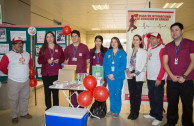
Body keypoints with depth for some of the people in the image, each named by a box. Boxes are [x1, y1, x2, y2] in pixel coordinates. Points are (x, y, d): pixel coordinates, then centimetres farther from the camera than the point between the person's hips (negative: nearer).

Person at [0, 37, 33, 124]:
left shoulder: (27, 54, 8)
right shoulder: (8, 55, -8)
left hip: (26, 81, 5)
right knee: (14, 99, 6)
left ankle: (24, 113, 31)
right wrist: (10, 73, 4)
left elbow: (30, 64, 22)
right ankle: (14, 116, 23)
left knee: (25, 98, 14)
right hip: (14, 82, -4)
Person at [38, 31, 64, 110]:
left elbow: (63, 58, 12)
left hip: (56, 73, 0)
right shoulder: (43, 48, 7)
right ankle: (48, 108, 19)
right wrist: (47, 61, -14)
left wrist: (59, 60, -10)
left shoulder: (58, 47, 8)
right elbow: (39, 60, 5)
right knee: (47, 91, 4)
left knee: (56, 91, 3)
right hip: (46, 74, 0)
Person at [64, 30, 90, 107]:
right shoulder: (68, 48, 10)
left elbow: (87, 60, 8)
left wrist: (83, 67, 1)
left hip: (82, 74, -2)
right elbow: (65, 60, 16)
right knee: (72, 92, 9)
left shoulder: (84, 47, 3)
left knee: (81, 92, 3)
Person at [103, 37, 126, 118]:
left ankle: (117, 111, 21)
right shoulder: (108, 53, 7)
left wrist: (114, 75, -15)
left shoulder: (122, 53, -3)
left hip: (118, 77, -3)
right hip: (109, 77, 3)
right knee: (111, 94, 12)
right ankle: (112, 110, 27)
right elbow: (104, 64, 3)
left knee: (117, 94, 5)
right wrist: (108, 74, -10)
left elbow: (123, 66, -9)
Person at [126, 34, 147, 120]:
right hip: (130, 76, 4)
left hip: (139, 76, -4)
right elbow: (127, 63, 11)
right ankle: (132, 111, 20)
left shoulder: (143, 52, -2)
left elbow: (142, 65, -8)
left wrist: (134, 74, -14)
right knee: (131, 94, 8)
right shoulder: (130, 51, 12)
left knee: (137, 94, 4)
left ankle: (136, 112, 17)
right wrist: (128, 72, -5)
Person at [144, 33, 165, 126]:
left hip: (158, 79, -7)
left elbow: (163, 65, -15)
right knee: (151, 97, 16)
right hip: (150, 79, 7)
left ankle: (158, 118, 17)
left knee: (158, 99, 3)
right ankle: (152, 114, 32)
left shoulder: (161, 48, -9)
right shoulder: (150, 49, 15)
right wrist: (147, 76, 15)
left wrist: (159, 78, -17)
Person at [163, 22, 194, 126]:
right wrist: (172, 76, -9)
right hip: (171, 81, 2)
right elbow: (165, 62, 4)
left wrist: (184, 76, -12)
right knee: (172, 104, 10)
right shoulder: (168, 46, 10)